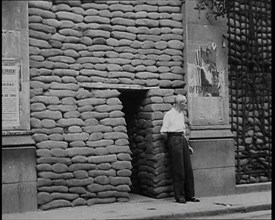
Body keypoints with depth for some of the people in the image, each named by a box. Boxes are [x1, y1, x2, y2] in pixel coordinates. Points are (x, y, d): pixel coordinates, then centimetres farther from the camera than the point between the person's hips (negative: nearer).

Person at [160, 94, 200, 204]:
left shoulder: (182, 114, 18)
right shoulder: (169, 114, -5)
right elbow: (163, 132, -8)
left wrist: (187, 145, 20)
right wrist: (171, 140, 1)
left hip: (183, 140, 7)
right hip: (174, 140, -7)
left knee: (188, 168, 5)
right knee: (178, 170, -6)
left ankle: (190, 195, 11)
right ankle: (179, 196, 1)